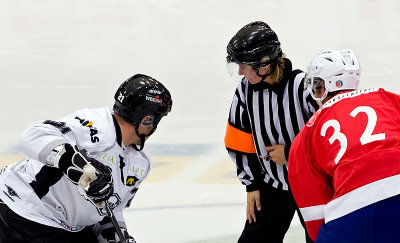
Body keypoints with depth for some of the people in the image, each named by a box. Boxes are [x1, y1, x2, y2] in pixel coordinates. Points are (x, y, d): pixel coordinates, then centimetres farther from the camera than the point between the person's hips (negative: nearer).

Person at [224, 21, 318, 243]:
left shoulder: (304, 87, -25)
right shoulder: (245, 89, -6)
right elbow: (242, 143, 5)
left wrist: (290, 153, -19)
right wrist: (251, 185, 6)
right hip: (272, 184, 5)